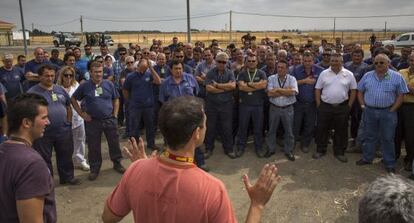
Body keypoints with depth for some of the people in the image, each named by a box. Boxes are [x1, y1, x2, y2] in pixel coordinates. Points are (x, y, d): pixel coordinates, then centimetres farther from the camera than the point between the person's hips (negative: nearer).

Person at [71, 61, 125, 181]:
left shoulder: (109, 84, 1)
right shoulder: (84, 86, -3)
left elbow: (116, 99, 10)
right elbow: (73, 99, 7)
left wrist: (115, 114, 2)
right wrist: (81, 113, 0)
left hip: (109, 120, 1)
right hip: (92, 121, -1)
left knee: (114, 143, 10)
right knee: (93, 147, 8)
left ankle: (117, 163, 29)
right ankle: (94, 169, 23)